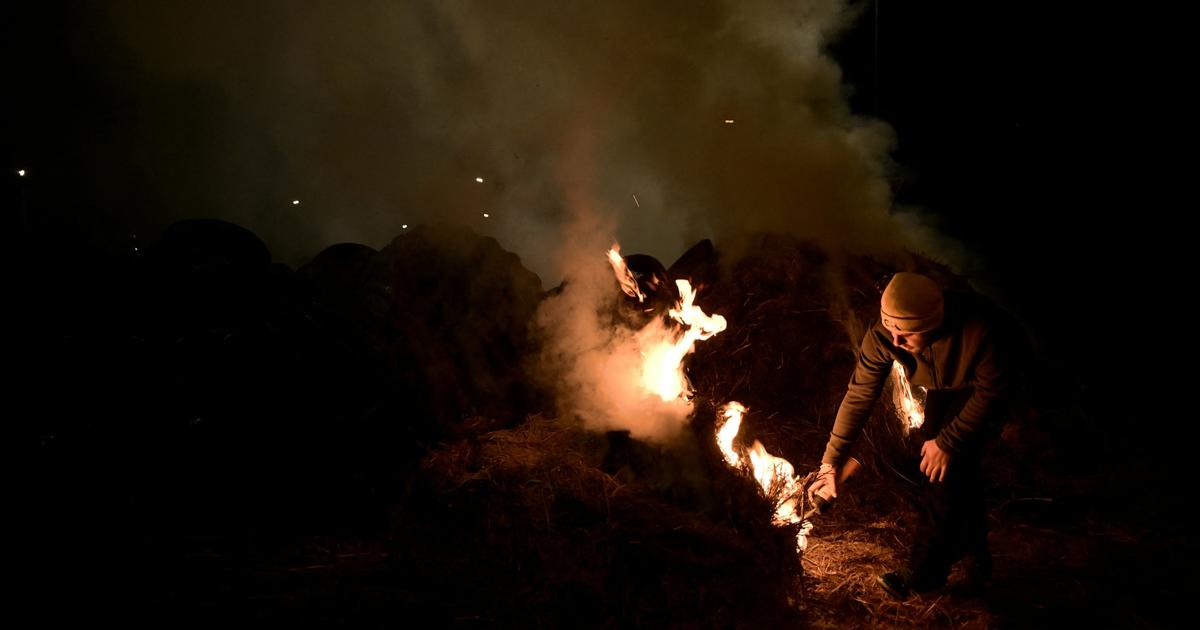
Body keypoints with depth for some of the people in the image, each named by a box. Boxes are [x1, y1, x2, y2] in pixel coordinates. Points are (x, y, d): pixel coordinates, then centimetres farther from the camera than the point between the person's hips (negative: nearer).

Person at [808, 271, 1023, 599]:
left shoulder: (981, 328, -43)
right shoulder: (883, 336, -31)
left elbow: (994, 391, -28)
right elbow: (859, 396, -23)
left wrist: (948, 442, -25)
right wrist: (831, 461, -22)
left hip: (980, 391, -5)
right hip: (938, 391, 5)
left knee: (945, 472, -19)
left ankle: (923, 574, -6)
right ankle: (974, 557, 28)